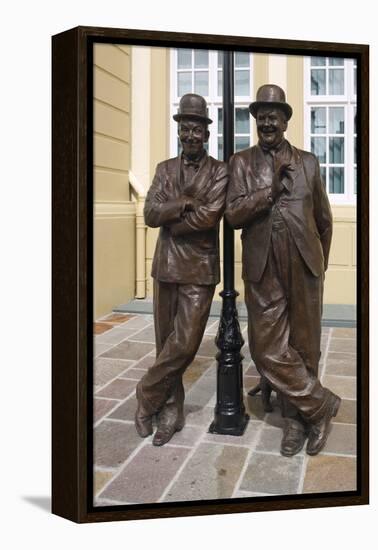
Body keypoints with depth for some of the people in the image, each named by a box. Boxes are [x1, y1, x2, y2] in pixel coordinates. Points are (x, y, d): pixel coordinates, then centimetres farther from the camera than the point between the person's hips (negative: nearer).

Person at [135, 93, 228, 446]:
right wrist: (185, 203, -14)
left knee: (184, 344, -7)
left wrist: (169, 220, -6)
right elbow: (150, 214, -2)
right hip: (166, 267, 4)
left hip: (200, 269, -3)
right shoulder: (165, 169, 11)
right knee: (166, 343, 9)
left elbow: (209, 215, -16)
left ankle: (146, 397, 15)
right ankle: (170, 413, 23)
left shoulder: (219, 171, 0)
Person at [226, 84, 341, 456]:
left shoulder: (307, 162, 10)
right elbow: (232, 215, -6)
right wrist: (272, 189, -14)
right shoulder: (241, 162, 7)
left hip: (303, 268, 1)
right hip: (263, 272, 0)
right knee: (268, 349, -2)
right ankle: (321, 404, 16)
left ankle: (296, 416, 26)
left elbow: (324, 220, 17)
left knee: (303, 348, 8)